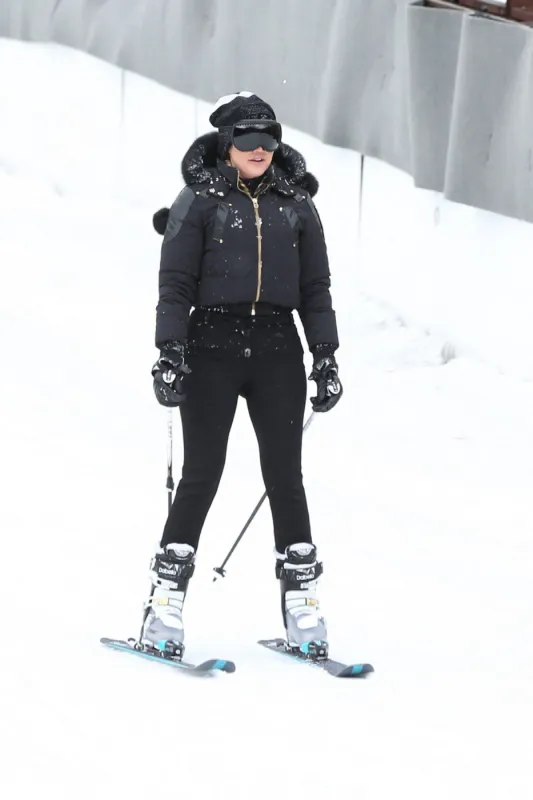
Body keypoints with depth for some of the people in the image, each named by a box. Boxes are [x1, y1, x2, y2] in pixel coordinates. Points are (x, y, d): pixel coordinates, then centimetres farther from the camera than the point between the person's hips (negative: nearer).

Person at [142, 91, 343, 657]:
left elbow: (316, 287, 14)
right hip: (212, 345, -3)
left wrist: (326, 357, 7)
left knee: (285, 477, 0)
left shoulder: (296, 205, 11)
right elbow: (175, 284, -1)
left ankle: (301, 607, 5)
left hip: (277, 348, 3)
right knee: (201, 475, -5)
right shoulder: (198, 201, 2)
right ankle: (166, 606, 0)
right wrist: (169, 353, -11)